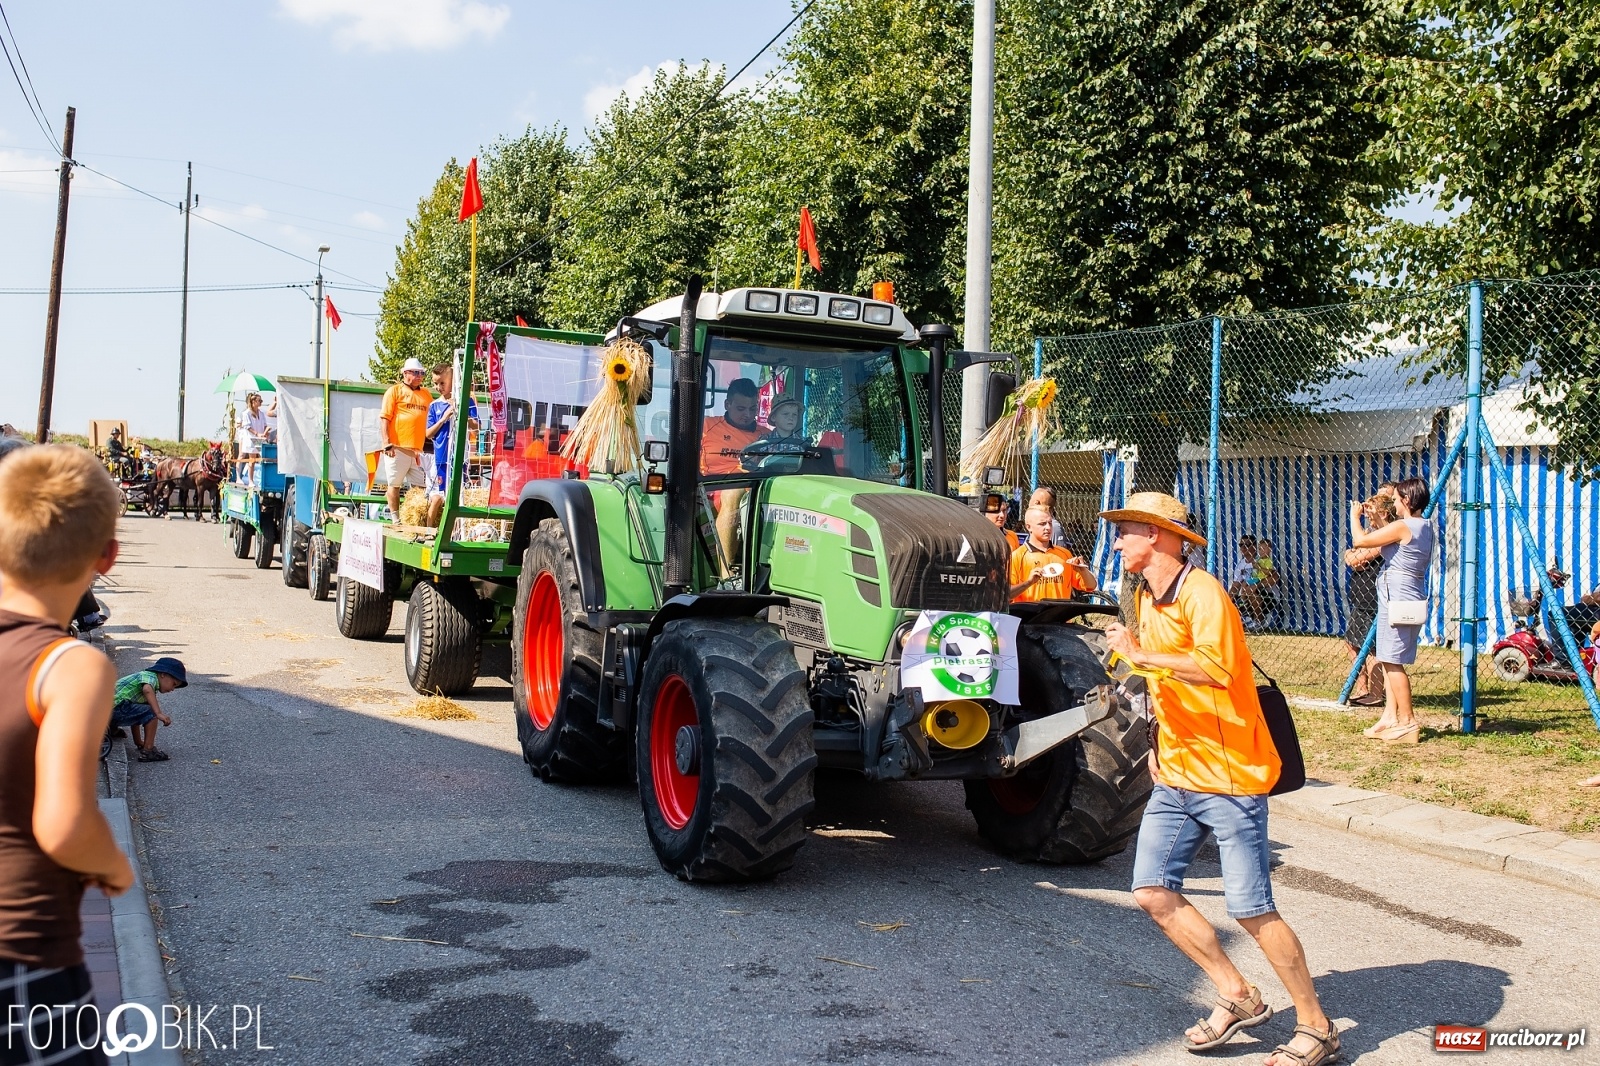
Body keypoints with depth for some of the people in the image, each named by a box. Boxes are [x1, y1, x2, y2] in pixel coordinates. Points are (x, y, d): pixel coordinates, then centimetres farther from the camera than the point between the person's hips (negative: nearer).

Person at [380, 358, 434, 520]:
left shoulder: (426, 394, 17)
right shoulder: (395, 391, 2)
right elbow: (385, 418, -4)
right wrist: (387, 444, -12)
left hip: (418, 449, 5)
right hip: (397, 448, -5)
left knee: (421, 486, 2)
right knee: (394, 484, 1)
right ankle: (394, 518, 8)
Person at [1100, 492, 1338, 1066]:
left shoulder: (1201, 592, -16)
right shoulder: (1146, 598, 13)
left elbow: (1215, 668, -33)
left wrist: (1139, 652, -27)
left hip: (1229, 775, -9)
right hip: (1175, 776, 9)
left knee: (1252, 910, -4)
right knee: (1152, 892, 1)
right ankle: (1237, 996, 16)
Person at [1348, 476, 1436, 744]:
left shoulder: (1401, 527, -16)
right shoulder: (1426, 528, 13)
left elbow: (1359, 541, -13)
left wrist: (1355, 516, 3)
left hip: (1397, 599, -10)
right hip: (1412, 599, 10)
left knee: (1393, 662, -6)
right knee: (1389, 660, 14)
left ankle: (1407, 722, -5)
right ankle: (1390, 717, 15)